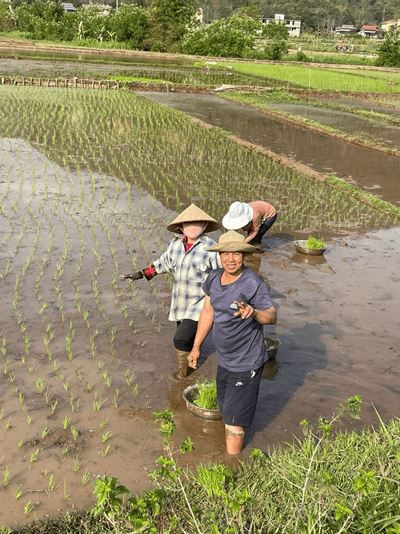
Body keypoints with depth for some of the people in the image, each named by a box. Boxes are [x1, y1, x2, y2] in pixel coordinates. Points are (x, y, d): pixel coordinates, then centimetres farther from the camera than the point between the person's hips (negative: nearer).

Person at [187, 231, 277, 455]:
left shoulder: (253, 283, -22)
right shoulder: (214, 278, -1)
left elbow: (272, 316, -17)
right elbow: (208, 312, 9)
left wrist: (254, 312, -39)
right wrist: (196, 346, 14)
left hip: (246, 363, -7)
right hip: (224, 360, 7)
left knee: (234, 423, 0)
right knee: (227, 412, 24)